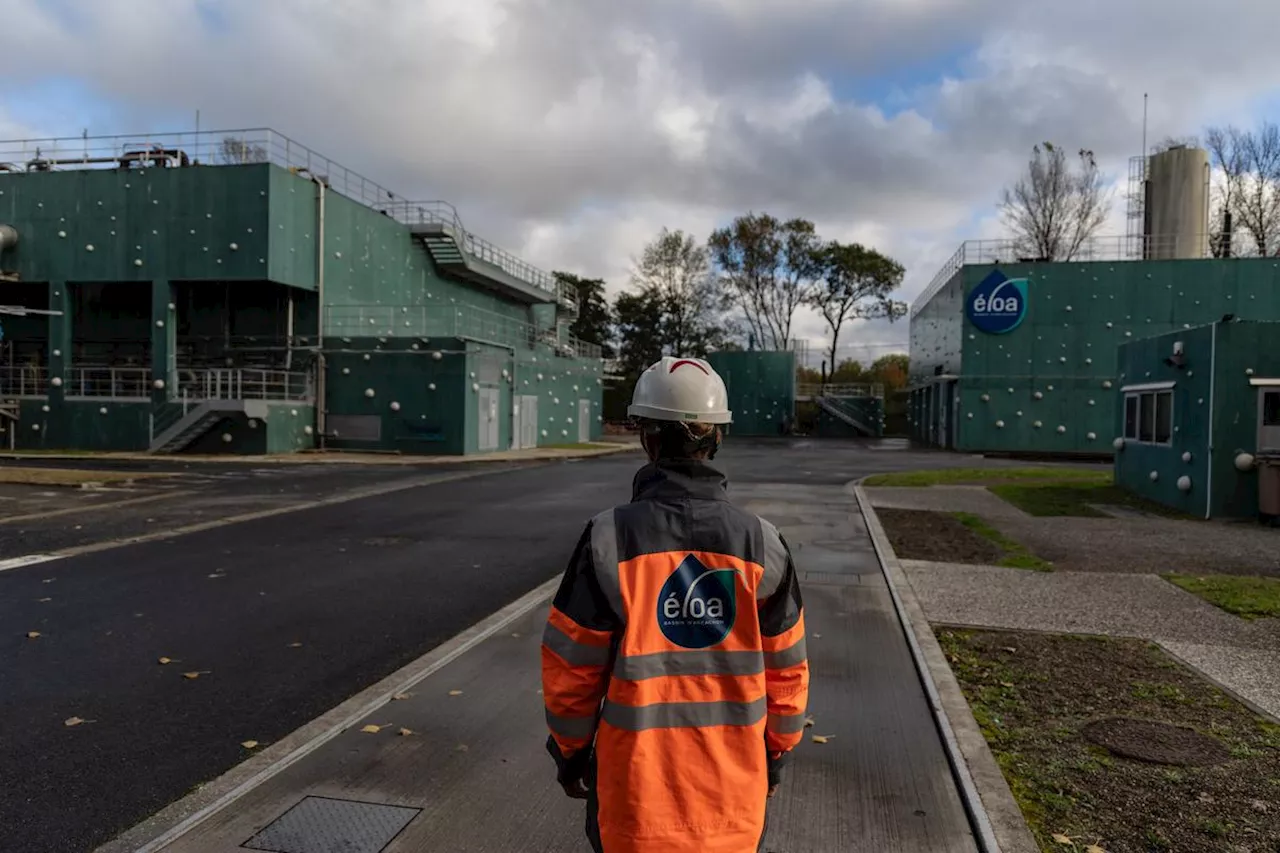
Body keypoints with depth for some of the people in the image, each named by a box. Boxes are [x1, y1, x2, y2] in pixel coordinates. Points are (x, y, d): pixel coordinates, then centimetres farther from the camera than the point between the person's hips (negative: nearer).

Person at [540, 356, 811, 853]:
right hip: (733, 789, 2)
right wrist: (776, 755, 15)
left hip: (636, 781, -1)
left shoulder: (610, 538, -16)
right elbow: (786, 673, -1)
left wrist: (569, 752, 8)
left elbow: (571, 669, -9)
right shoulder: (762, 543, -10)